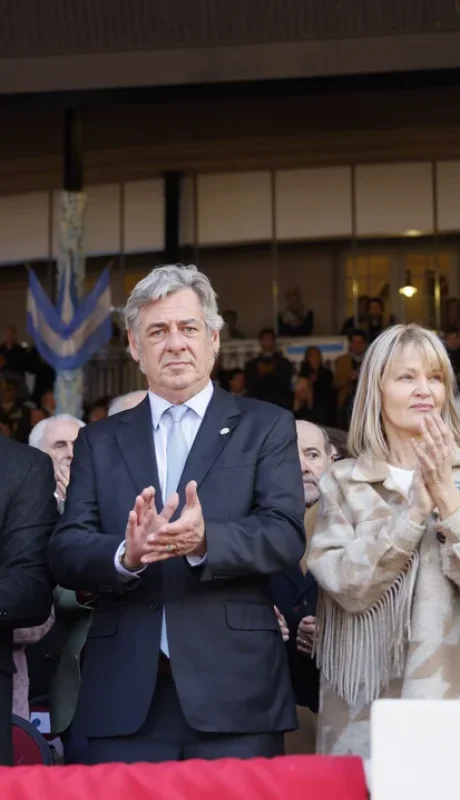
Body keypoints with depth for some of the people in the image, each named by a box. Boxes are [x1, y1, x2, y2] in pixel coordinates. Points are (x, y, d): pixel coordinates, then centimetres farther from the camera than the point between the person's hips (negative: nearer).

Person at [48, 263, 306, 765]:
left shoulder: (266, 427, 7)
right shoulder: (99, 441, 13)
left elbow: (287, 536, -5)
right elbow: (65, 553, 3)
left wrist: (204, 540, -24)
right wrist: (125, 555, -19)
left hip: (234, 690, -1)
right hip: (124, 696, 2)